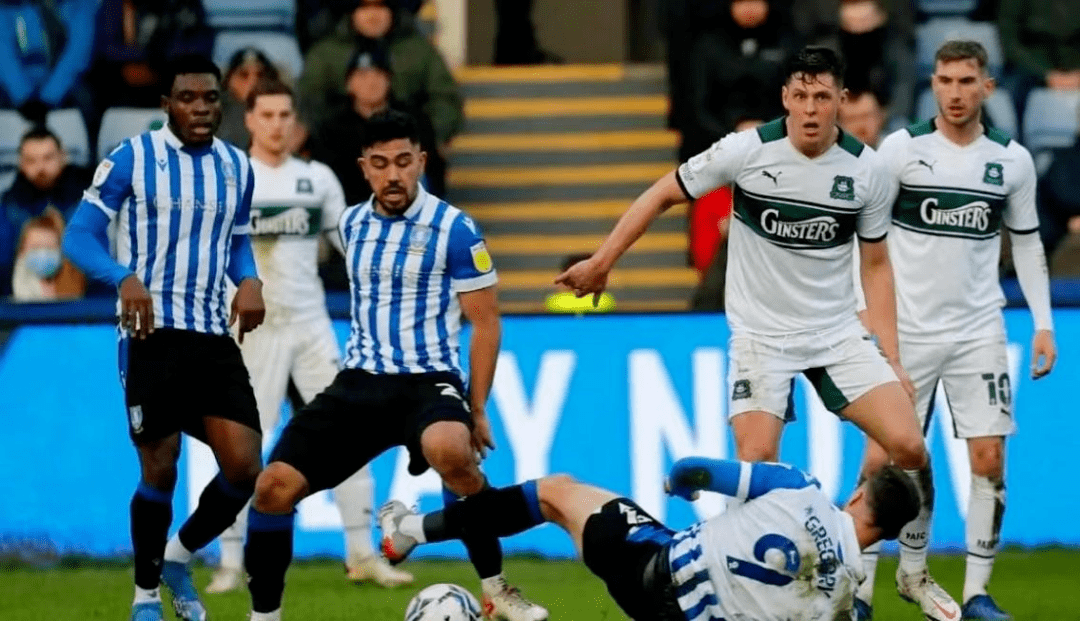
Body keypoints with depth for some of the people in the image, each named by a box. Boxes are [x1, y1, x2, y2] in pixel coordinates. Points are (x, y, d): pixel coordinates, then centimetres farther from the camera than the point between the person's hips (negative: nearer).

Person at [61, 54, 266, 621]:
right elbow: (78, 237, -8)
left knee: (244, 467, -6)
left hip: (215, 338, 5)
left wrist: (250, 281, 1)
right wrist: (125, 277, -27)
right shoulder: (132, 159, -5)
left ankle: (179, 558, 19)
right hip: (152, 335, -5)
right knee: (160, 471, -4)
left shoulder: (236, 167, 11)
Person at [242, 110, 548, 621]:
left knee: (449, 450, -39)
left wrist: (478, 411, -6)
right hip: (360, 383, 5)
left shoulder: (454, 230, -7)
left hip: (429, 381, -5)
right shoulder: (351, 225, 10)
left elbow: (485, 323, -3)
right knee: (274, 487, -10)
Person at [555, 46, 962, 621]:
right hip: (760, 335, -2)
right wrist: (602, 262, 2)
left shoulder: (868, 171, -4)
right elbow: (663, 195, 0)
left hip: (839, 333, 2)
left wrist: (890, 359, 2)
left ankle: (914, 573, 11)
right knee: (757, 465, -18)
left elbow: (875, 266, 6)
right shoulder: (746, 151, -12)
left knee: (908, 445, -10)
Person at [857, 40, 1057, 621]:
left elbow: (1027, 242, 12)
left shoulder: (1012, 159, 3)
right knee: (883, 458, -5)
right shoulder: (902, 148, -5)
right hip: (908, 328, -2)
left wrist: (1043, 323, 7)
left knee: (990, 458, -4)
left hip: (979, 329, 2)